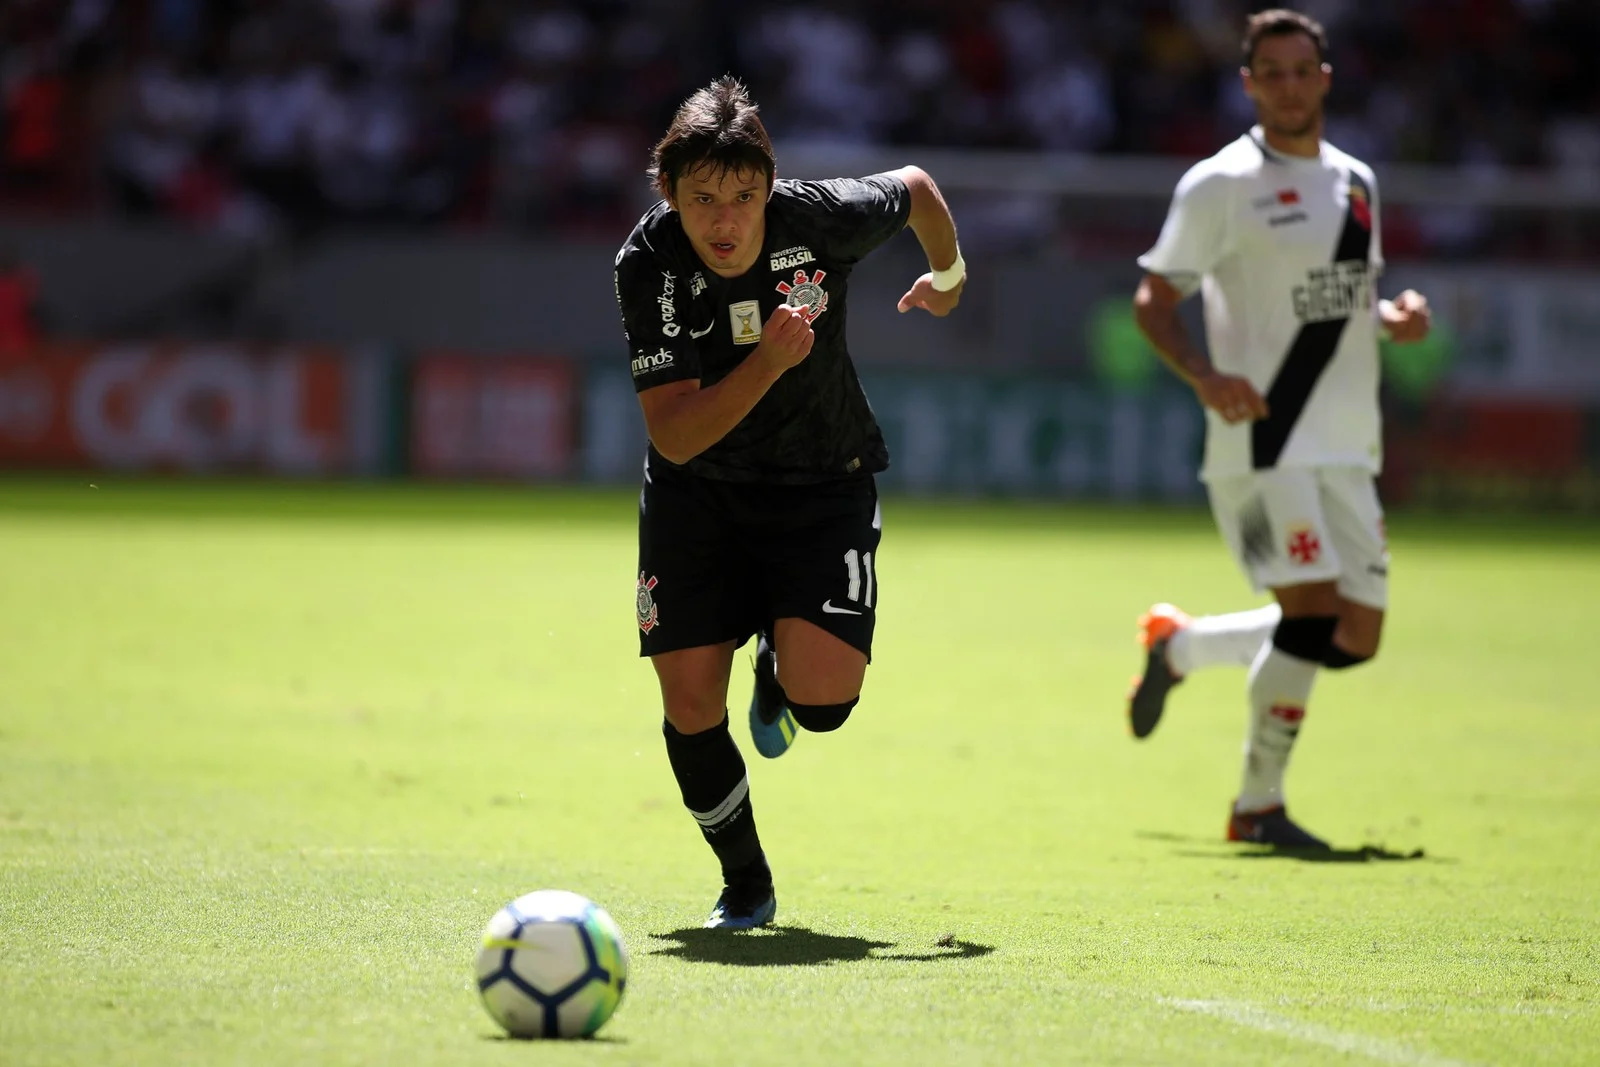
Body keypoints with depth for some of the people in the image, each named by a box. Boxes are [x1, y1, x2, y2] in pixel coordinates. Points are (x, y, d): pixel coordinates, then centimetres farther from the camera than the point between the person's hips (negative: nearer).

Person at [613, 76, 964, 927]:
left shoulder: (821, 219, -22)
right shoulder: (647, 266, -23)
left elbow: (915, 189, 2)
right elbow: (676, 437, -26)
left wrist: (949, 280, 21)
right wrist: (768, 362, -40)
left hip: (822, 482, -1)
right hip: (696, 489, 1)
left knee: (824, 697, -20)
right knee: (689, 706, -6)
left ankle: (778, 670, 20)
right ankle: (745, 885, 20)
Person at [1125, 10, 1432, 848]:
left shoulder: (1355, 181, 15)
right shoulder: (1219, 184, -6)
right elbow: (1152, 300, -6)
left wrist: (1393, 318, 3)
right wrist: (1204, 375, -23)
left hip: (1345, 447, 7)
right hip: (1263, 440, -7)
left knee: (1356, 638, 7)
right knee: (1312, 614, -17)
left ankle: (1178, 645, 28)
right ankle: (1259, 805, -2)